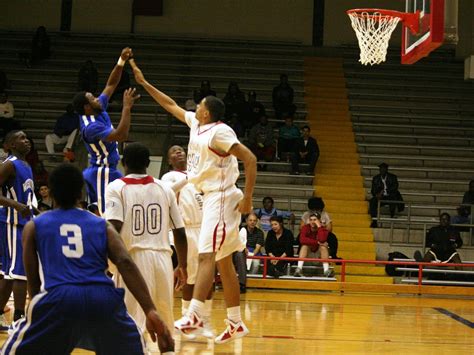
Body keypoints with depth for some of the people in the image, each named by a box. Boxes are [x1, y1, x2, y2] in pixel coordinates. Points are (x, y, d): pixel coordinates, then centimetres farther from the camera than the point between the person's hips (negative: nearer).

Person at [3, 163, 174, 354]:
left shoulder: (34, 226, 21)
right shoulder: (103, 225, 22)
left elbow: (33, 282, 19)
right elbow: (126, 263, 5)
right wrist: (151, 311, -2)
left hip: (59, 298, -1)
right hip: (103, 299, 2)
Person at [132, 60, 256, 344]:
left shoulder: (219, 131, -15)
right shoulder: (196, 123, 11)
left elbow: (250, 159, -19)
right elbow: (171, 105, 25)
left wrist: (247, 199, -21)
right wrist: (144, 83, 25)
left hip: (221, 198, -9)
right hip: (211, 198, 9)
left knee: (206, 255, -19)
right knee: (223, 261, 11)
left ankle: (195, 316, -28)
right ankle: (236, 323, 16)